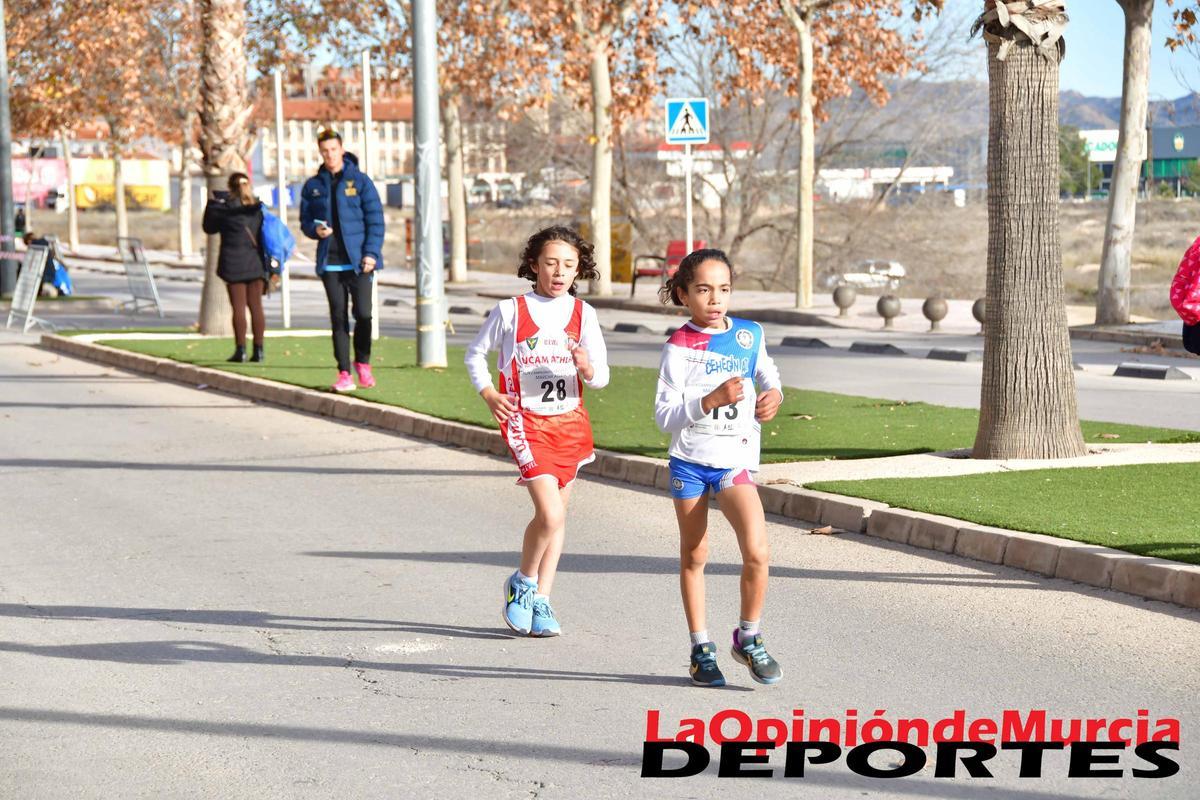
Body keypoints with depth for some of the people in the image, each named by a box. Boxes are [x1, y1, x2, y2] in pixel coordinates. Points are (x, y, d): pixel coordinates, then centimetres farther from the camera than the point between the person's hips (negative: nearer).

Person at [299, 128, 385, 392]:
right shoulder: (312, 186, 10)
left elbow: (375, 219, 0)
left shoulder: (360, 180, 2)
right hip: (330, 262, 2)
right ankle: (344, 373, 5)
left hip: (359, 261, -2)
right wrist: (315, 229, -8)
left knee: (363, 314, -8)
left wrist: (371, 253, -9)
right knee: (338, 318, 2)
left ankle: (363, 364, 12)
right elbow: (305, 221, 16)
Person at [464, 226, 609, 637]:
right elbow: (475, 354, 11)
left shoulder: (583, 314, 2)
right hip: (526, 422, -4)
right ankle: (522, 583, 9)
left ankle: (540, 601, 22)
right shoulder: (511, 311, -3)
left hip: (570, 420, 4)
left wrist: (586, 367, -22)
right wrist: (489, 395, -3)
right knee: (551, 514, -16)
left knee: (557, 515, 10)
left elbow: (600, 377, 0)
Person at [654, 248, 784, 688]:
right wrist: (711, 400, -26)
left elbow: (765, 371, 23)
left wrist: (774, 393, 1)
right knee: (693, 557, 9)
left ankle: (749, 638, 4)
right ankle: (701, 648, 22)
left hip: (735, 461, 2)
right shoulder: (679, 348, -8)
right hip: (689, 460, -1)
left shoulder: (750, 334, 4)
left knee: (756, 552, -16)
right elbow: (664, 415, -13)